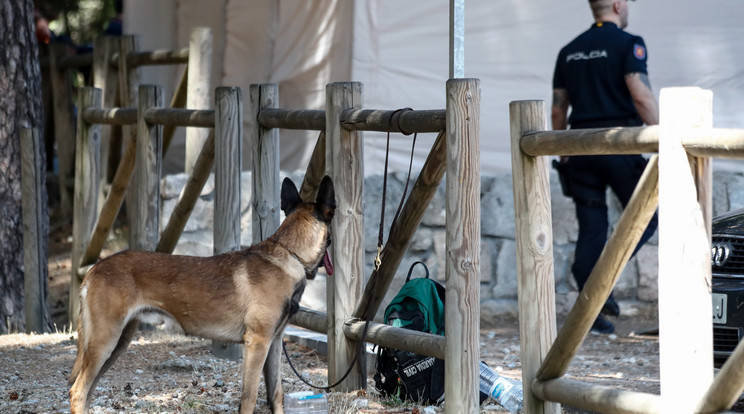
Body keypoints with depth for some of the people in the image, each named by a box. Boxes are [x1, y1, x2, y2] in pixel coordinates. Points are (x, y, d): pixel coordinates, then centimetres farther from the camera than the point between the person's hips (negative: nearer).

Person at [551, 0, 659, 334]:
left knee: (591, 229, 8)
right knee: (644, 218, 7)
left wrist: (563, 155, 22)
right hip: (619, 145, -5)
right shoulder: (627, 44, -5)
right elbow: (641, 95, -16)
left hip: (581, 147, 5)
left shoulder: (569, 51, 14)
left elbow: (557, 110, 14)